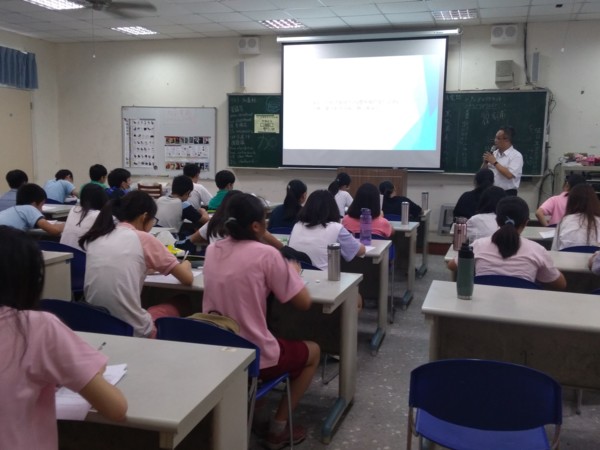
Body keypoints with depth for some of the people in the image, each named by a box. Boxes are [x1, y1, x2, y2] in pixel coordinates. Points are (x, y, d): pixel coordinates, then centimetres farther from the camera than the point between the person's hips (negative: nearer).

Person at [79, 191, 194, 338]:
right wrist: (185, 265, 22)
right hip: (132, 330, -6)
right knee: (181, 304, 23)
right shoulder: (144, 239, -5)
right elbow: (188, 279, 2)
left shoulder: (95, 238, 9)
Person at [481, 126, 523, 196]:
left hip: (507, 194, -5)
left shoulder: (516, 156, -8)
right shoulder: (494, 153, 9)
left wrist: (494, 162, -16)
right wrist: (485, 162, -6)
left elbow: (509, 175, -21)